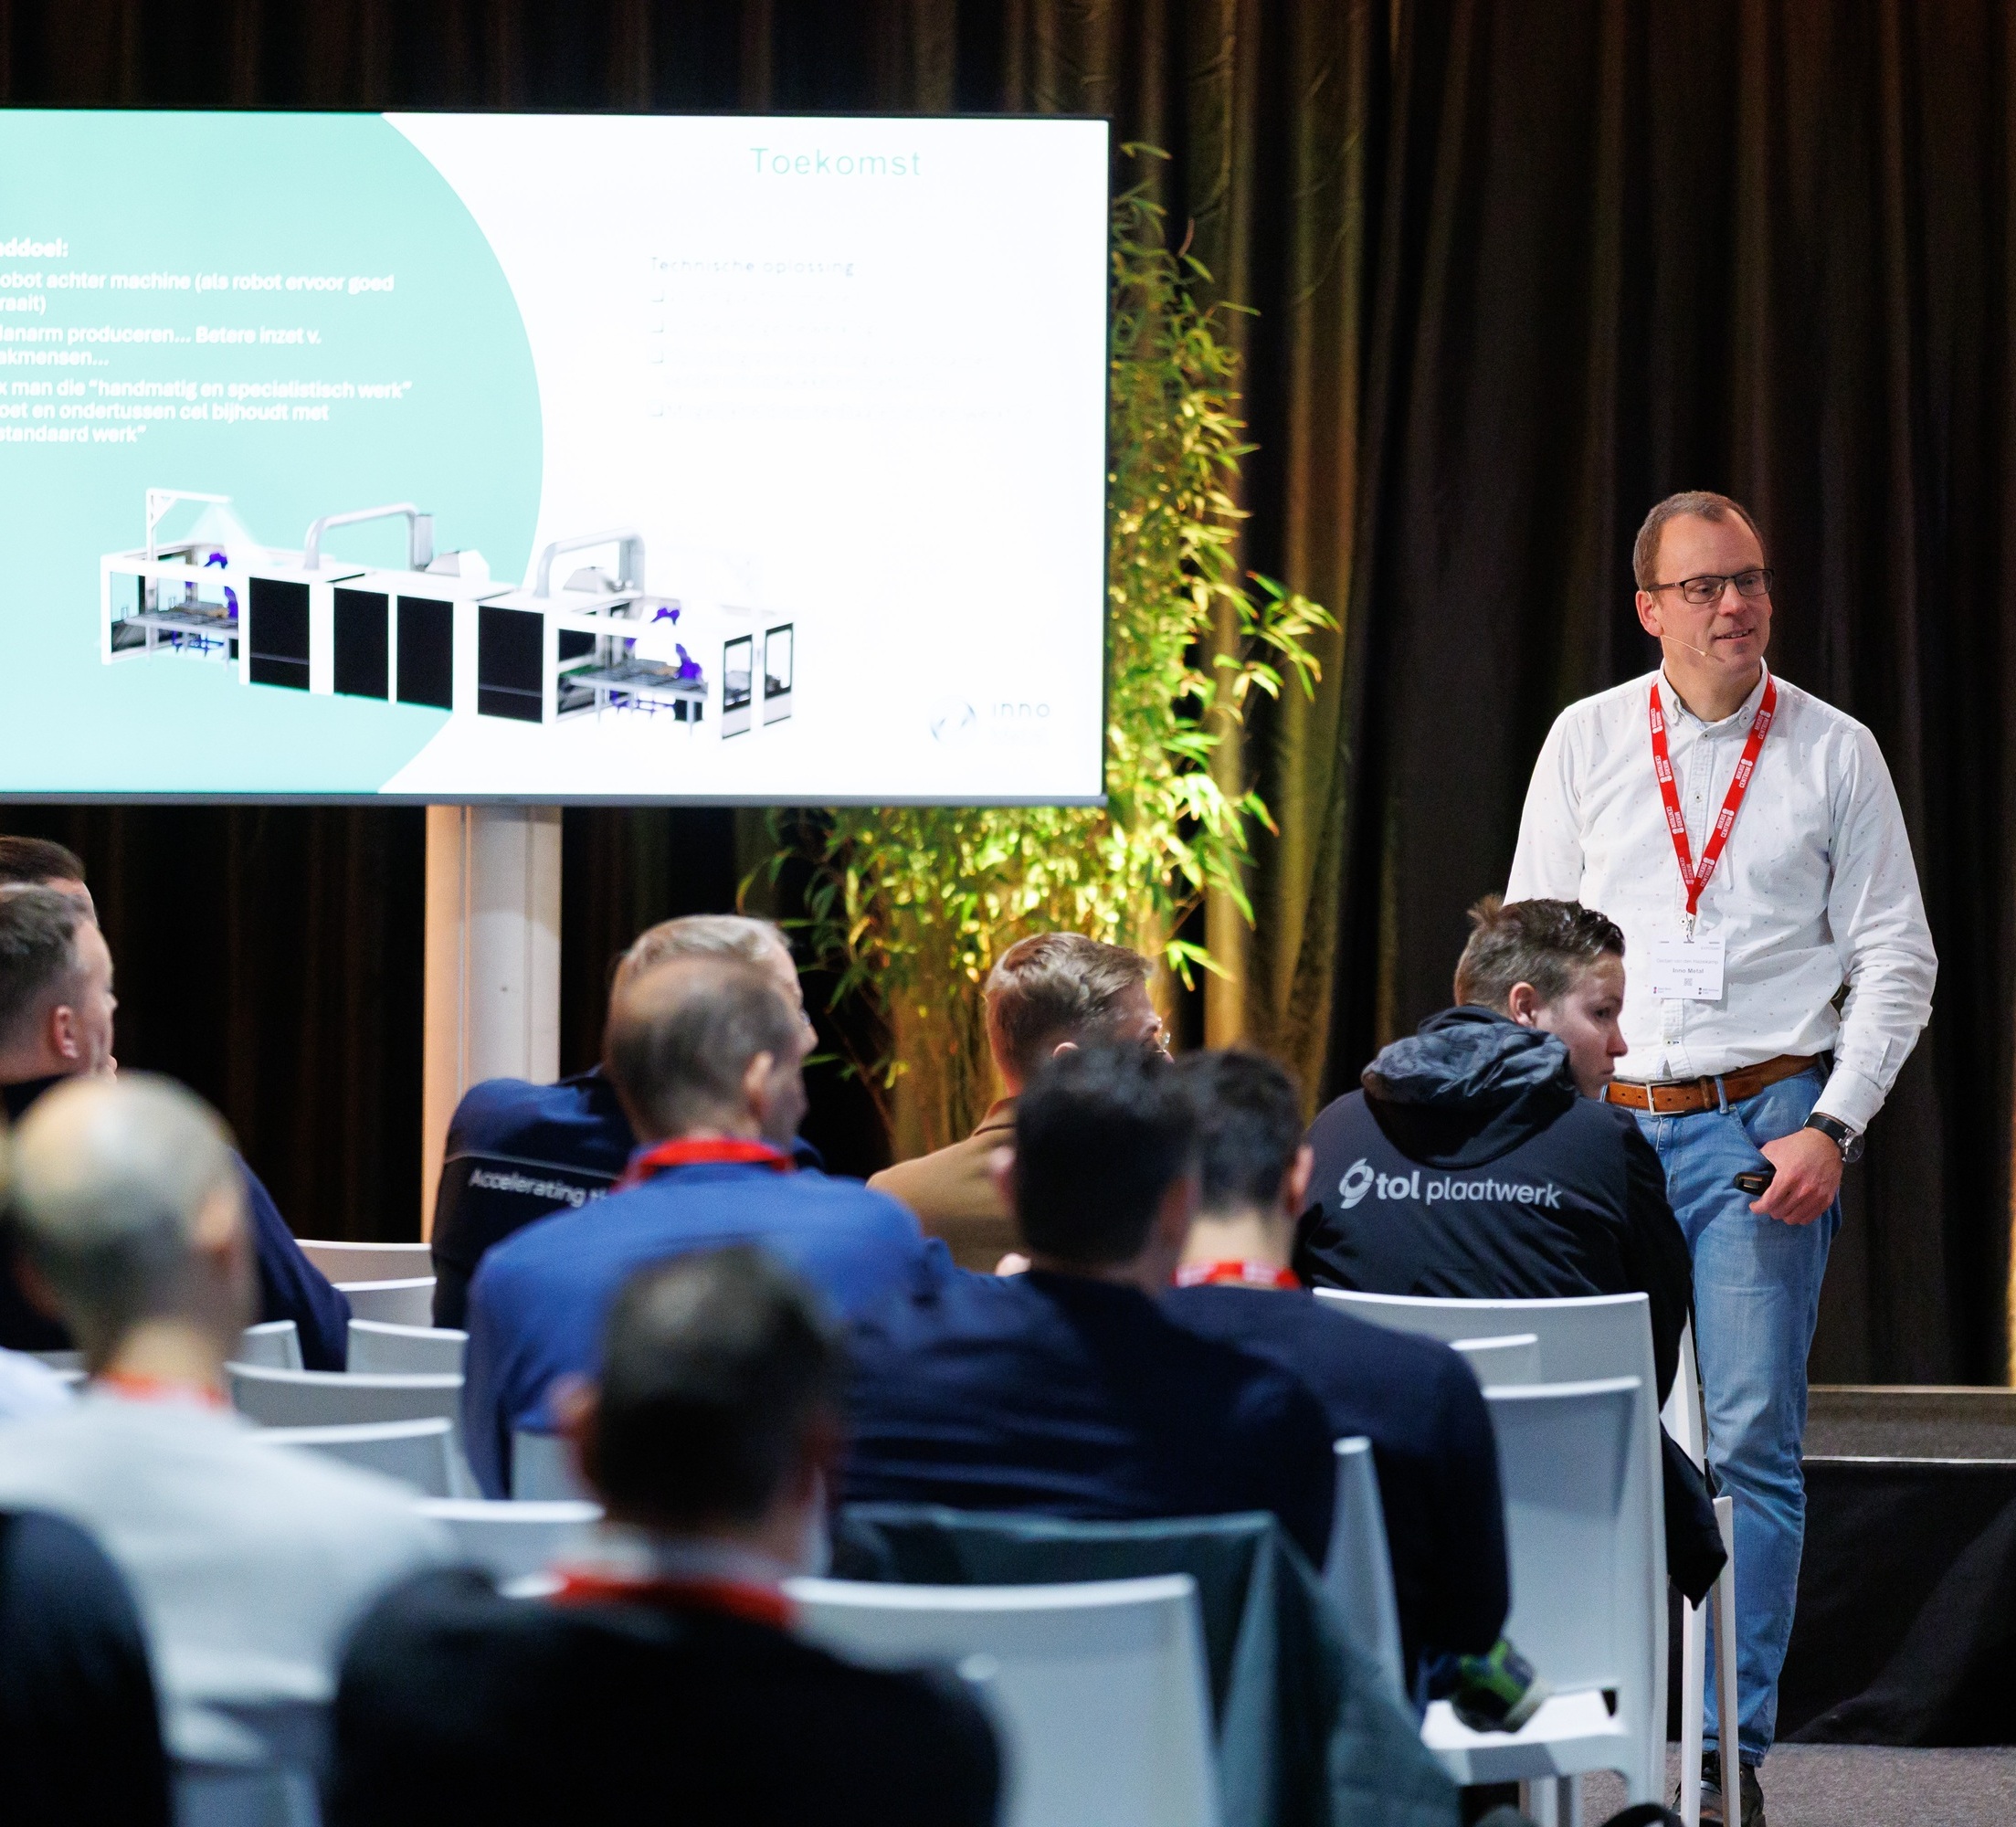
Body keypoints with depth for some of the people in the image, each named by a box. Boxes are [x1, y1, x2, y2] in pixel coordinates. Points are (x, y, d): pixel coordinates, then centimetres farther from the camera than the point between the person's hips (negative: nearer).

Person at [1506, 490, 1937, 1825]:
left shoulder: (1836, 752, 3)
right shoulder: (1587, 741, 7)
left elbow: (1896, 956, 4)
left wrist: (1831, 1128, -7)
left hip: (1765, 1128, -2)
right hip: (1605, 1120, 2)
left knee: (1752, 1447, -4)